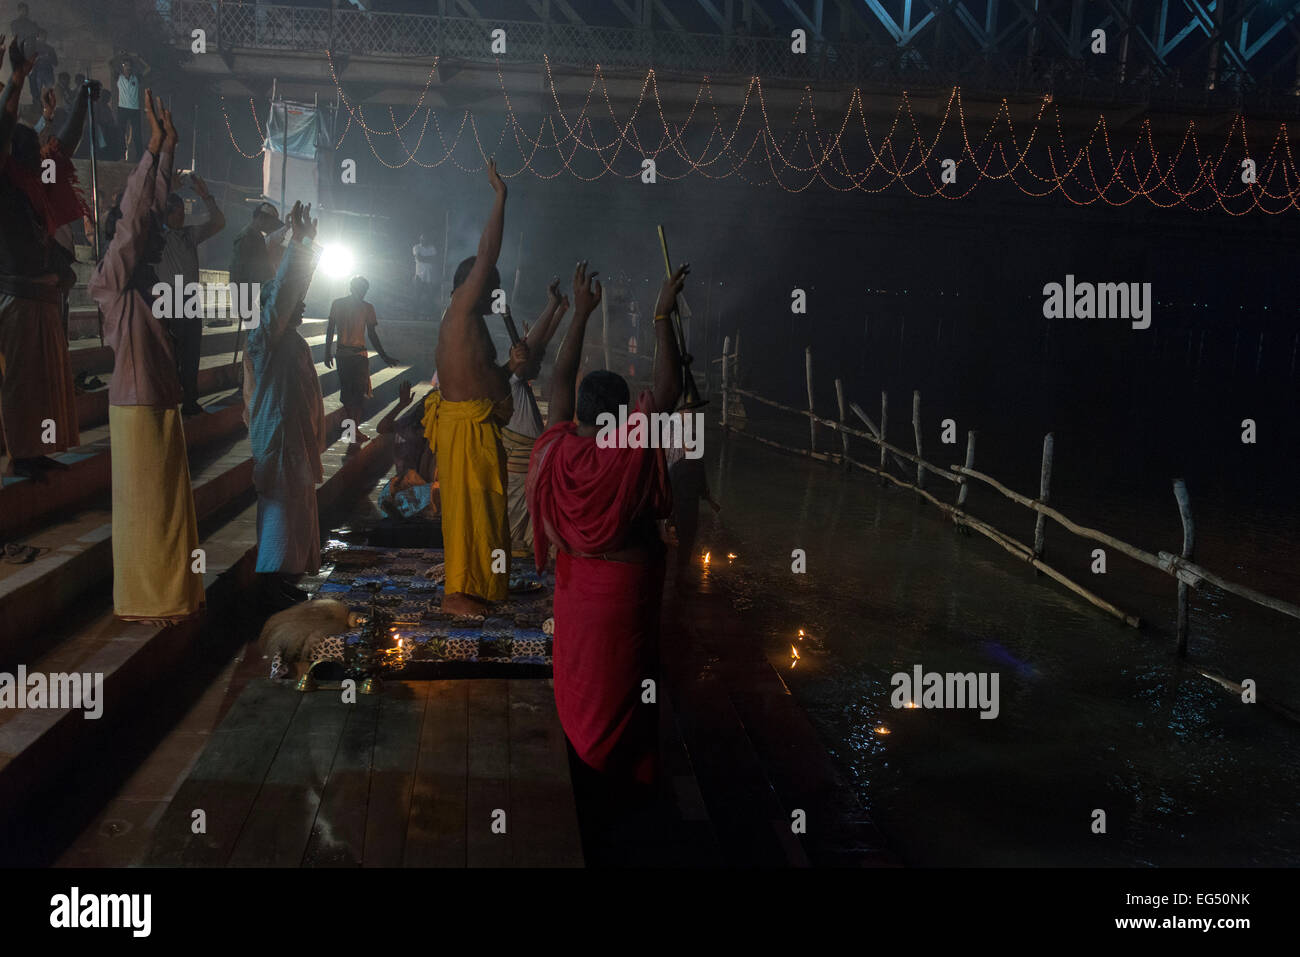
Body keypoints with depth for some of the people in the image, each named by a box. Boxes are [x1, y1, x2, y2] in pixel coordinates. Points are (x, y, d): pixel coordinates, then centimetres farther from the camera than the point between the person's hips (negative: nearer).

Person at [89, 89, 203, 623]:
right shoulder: (110, 280, -8)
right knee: (142, 504, -2)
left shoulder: (146, 276, 12)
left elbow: (154, 209, 10)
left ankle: (173, 594, 19)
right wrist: (154, 147, -17)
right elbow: (132, 219, -17)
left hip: (164, 402, 8)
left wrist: (168, 150, 7)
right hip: (135, 405, -8)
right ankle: (142, 601, 6)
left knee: (170, 502, 11)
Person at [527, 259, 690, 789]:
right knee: (620, 674, 12)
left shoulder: (559, 449, -14)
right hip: (626, 583, -4)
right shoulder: (632, 456, -26)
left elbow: (561, 379, -2)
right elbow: (667, 389, -21)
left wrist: (581, 312, 3)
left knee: (578, 663, 22)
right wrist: (662, 316, -17)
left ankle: (580, 742, 41)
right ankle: (620, 768, 28)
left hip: (575, 577, 4)